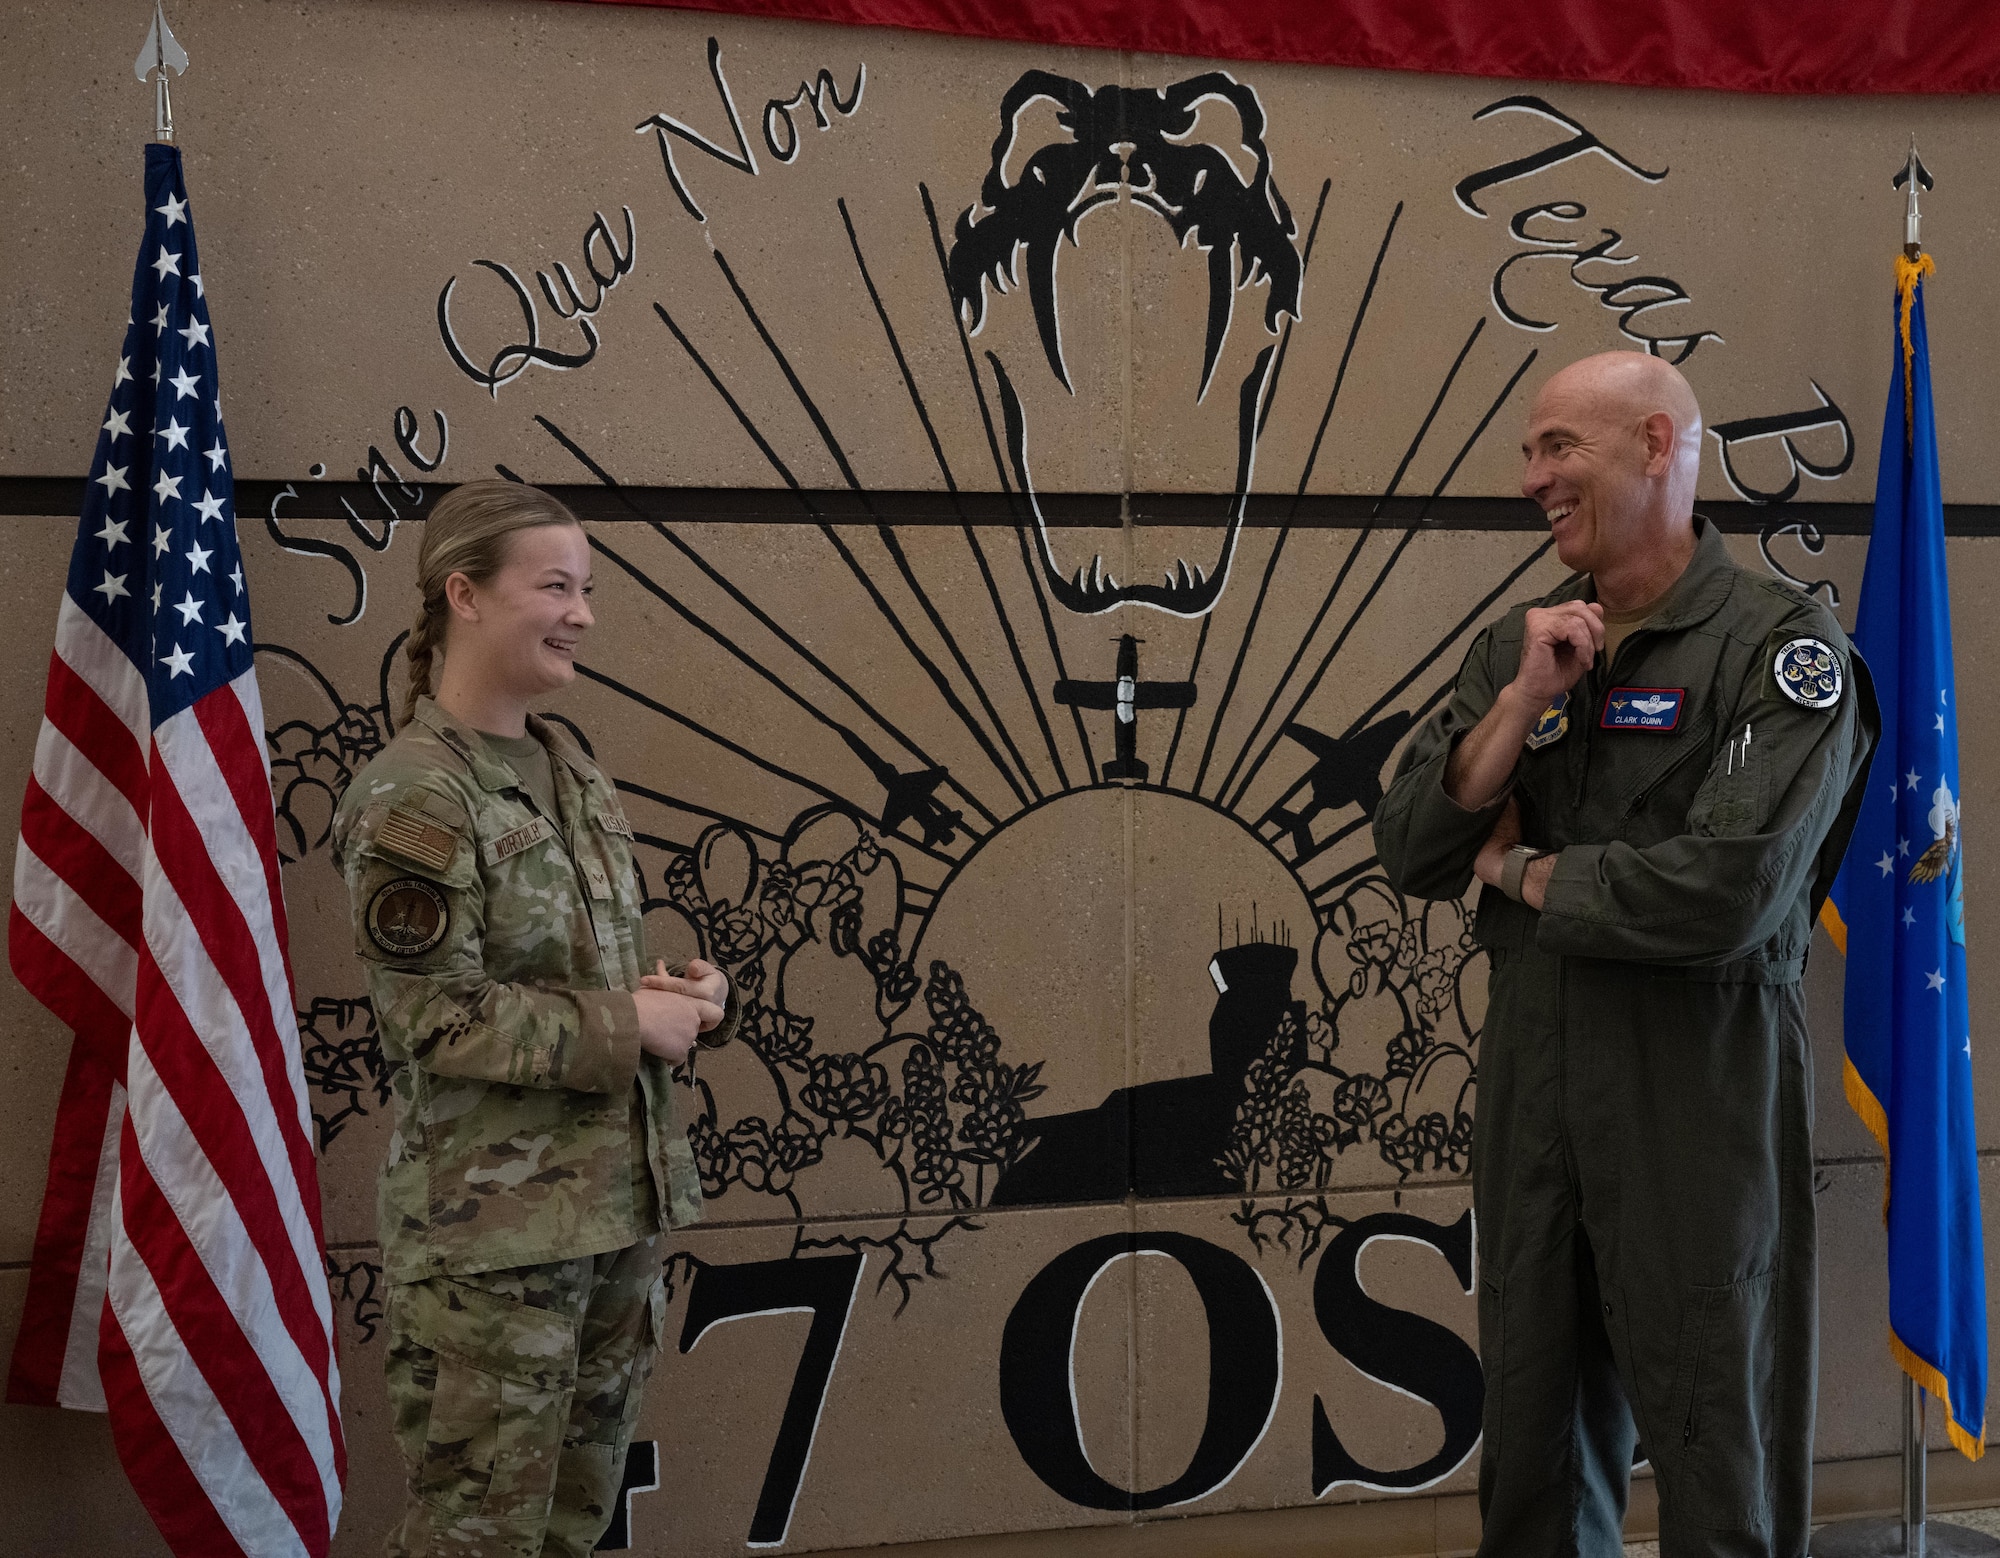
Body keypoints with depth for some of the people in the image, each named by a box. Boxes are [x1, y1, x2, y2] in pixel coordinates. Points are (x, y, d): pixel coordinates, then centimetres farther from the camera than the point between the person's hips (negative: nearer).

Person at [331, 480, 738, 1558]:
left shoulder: (570, 774, 10)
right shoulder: (412, 799, -14)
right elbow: (439, 1021, -18)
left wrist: (688, 999, -1)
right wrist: (628, 1025, -16)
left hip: (616, 1204, 8)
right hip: (494, 1229, -8)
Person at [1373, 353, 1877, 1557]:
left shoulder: (1783, 647, -9)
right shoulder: (1519, 646, 10)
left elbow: (1729, 894, -22)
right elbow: (1412, 855, 1)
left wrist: (1524, 874, -8)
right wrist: (1522, 703, -12)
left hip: (1698, 1095, -6)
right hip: (1531, 1084, 6)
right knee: (1535, 1461, 15)